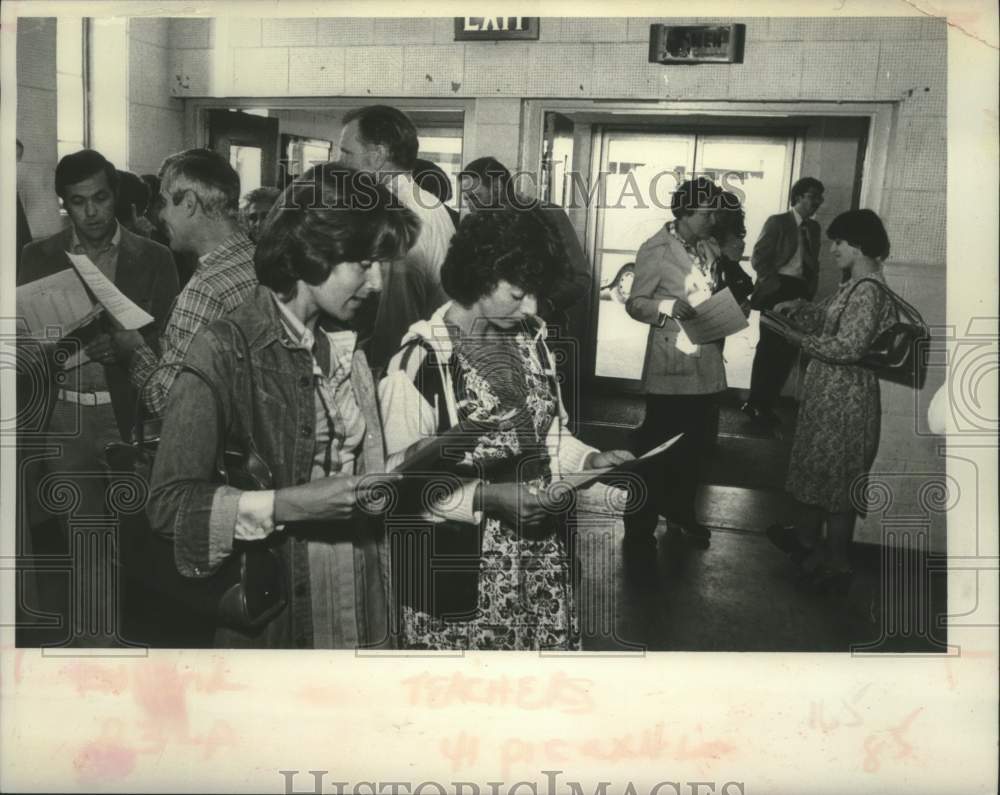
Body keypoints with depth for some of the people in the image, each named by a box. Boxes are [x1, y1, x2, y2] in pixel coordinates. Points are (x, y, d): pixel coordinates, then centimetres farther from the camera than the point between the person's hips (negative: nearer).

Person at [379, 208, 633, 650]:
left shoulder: (529, 338, 5)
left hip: (539, 552, 6)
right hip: (458, 564, -6)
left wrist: (589, 460, -3)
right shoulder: (420, 361, -16)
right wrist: (488, 497, -24)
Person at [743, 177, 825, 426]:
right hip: (778, 290, -6)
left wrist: (810, 291, 7)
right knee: (769, 348, -6)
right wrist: (774, 285, -10)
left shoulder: (814, 227, 17)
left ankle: (767, 403, 11)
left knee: (788, 350, 4)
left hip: (801, 293, 6)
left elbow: (813, 263, 20)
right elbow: (759, 258, -6)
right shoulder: (777, 222, 0)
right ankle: (755, 404, 2)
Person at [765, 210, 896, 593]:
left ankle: (838, 563, 15)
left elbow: (848, 347, -27)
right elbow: (827, 320, 18)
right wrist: (799, 308, 1)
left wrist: (797, 338, -16)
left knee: (837, 476, 1)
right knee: (818, 467, 22)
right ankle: (807, 538, 39)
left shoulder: (868, 290, -22)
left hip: (845, 397, -10)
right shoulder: (855, 284, 9)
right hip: (828, 391, 10)